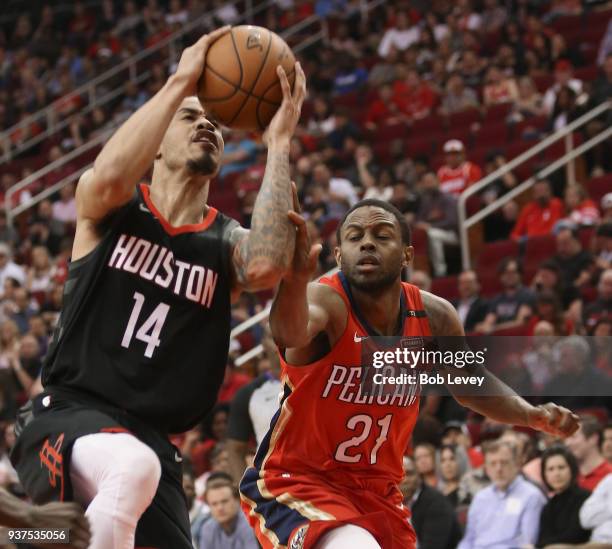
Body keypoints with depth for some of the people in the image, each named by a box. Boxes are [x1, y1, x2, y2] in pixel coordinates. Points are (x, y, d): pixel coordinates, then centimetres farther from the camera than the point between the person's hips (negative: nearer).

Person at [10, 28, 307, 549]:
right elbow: (109, 177, -21)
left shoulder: (226, 242, 11)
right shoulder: (113, 210, 6)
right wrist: (180, 83, -15)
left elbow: (266, 266, -16)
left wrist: (278, 142, -10)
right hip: (68, 417, -5)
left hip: (151, 442, 5)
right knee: (133, 467, -38)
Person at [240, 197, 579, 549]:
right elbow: (292, 334, -47)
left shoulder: (434, 317, -3)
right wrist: (293, 282, -69)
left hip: (378, 490, 7)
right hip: (296, 483, -7)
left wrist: (532, 414, 1)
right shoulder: (326, 301, -21)